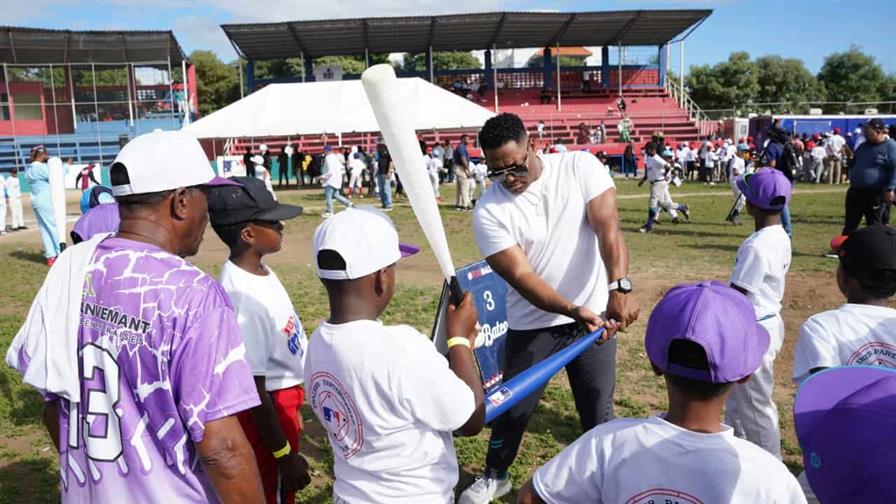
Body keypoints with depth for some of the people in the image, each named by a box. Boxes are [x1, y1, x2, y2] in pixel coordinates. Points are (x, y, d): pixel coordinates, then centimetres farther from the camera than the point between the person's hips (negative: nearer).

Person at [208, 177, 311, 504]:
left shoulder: (260, 272, -2)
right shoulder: (244, 299, -30)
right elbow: (255, 392, -24)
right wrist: (285, 455, -17)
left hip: (283, 401, 9)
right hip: (268, 410, -9)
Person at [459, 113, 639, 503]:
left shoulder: (581, 167, -11)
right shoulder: (489, 211, -14)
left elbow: (608, 228, -19)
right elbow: (521, 276, -19)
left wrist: (619, 288, -35)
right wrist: (575, 311, -33)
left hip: (595, 314, 0)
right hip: (532, 324, 0)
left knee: (598, 409, 11)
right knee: (513, 406, 14)